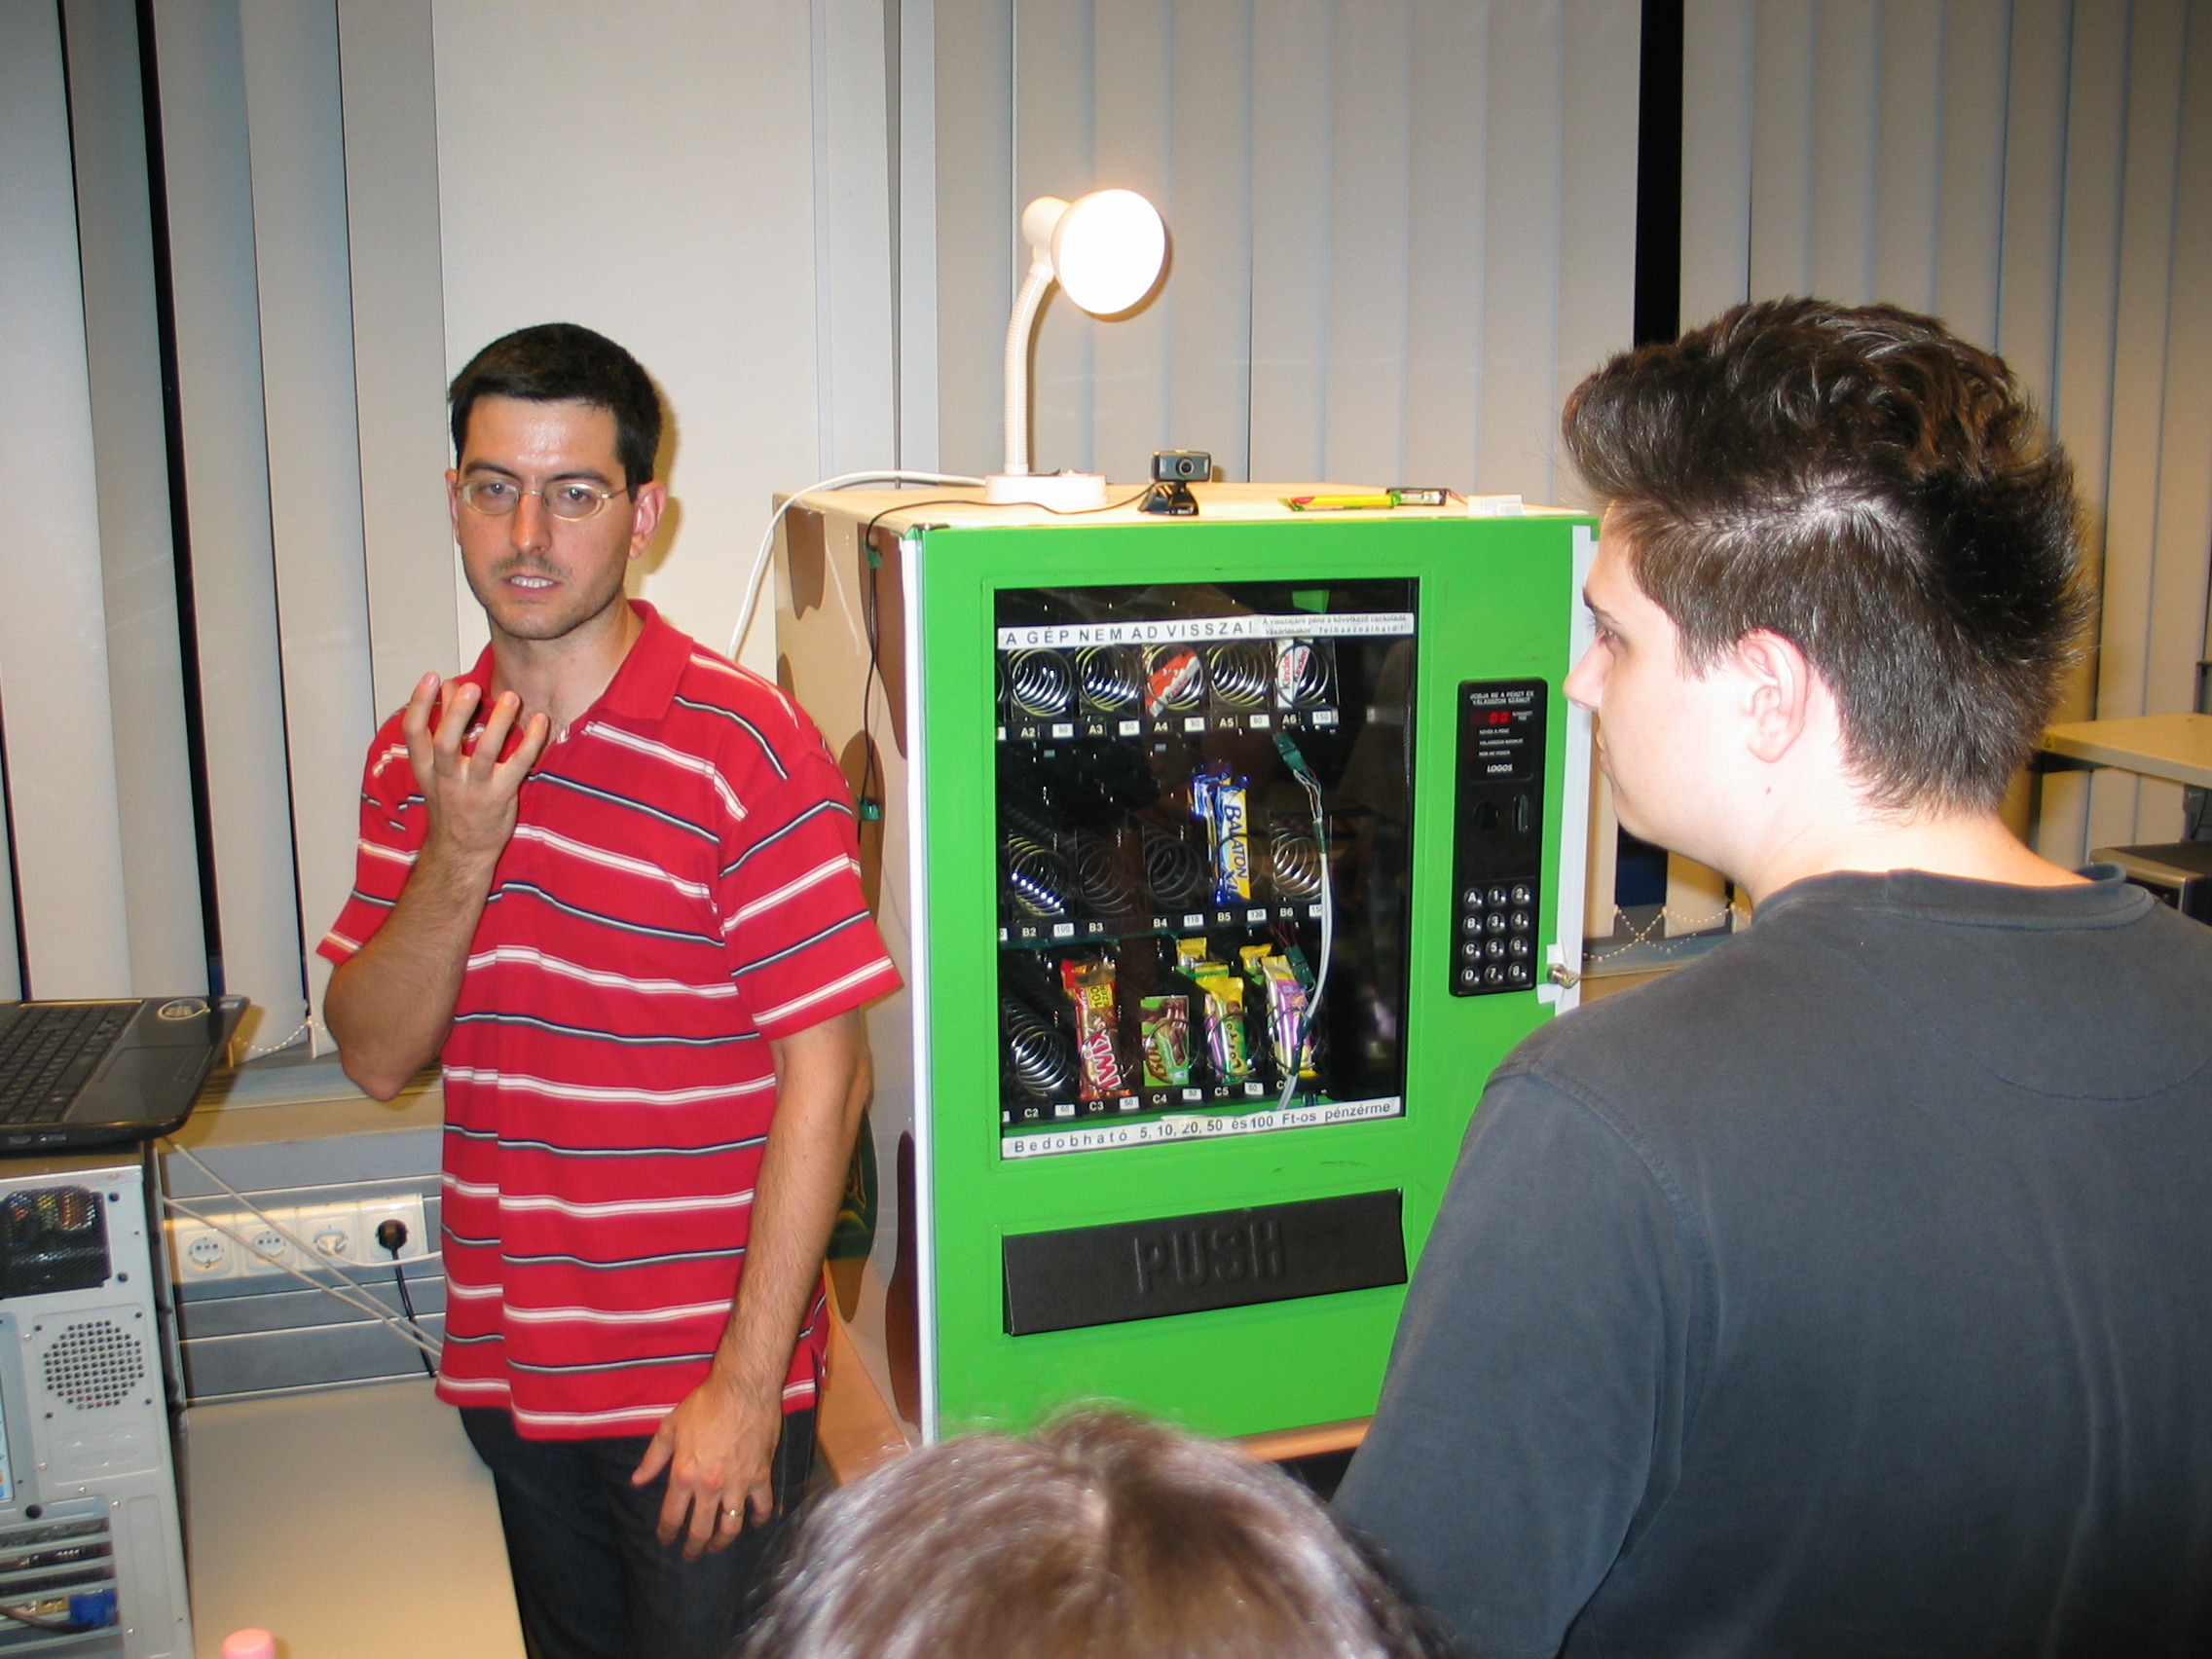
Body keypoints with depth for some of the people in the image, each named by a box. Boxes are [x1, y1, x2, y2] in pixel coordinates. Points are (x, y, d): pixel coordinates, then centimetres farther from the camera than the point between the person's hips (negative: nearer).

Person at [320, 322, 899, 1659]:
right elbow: (379, 1059, -1)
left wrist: (747, 1381, -16)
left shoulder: (745, 747, -17)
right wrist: (460, 850, -17)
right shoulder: (422, 753, 1)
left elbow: (825, 1075, -17)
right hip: (510, 1363, 6)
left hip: (703, 1377, -5)